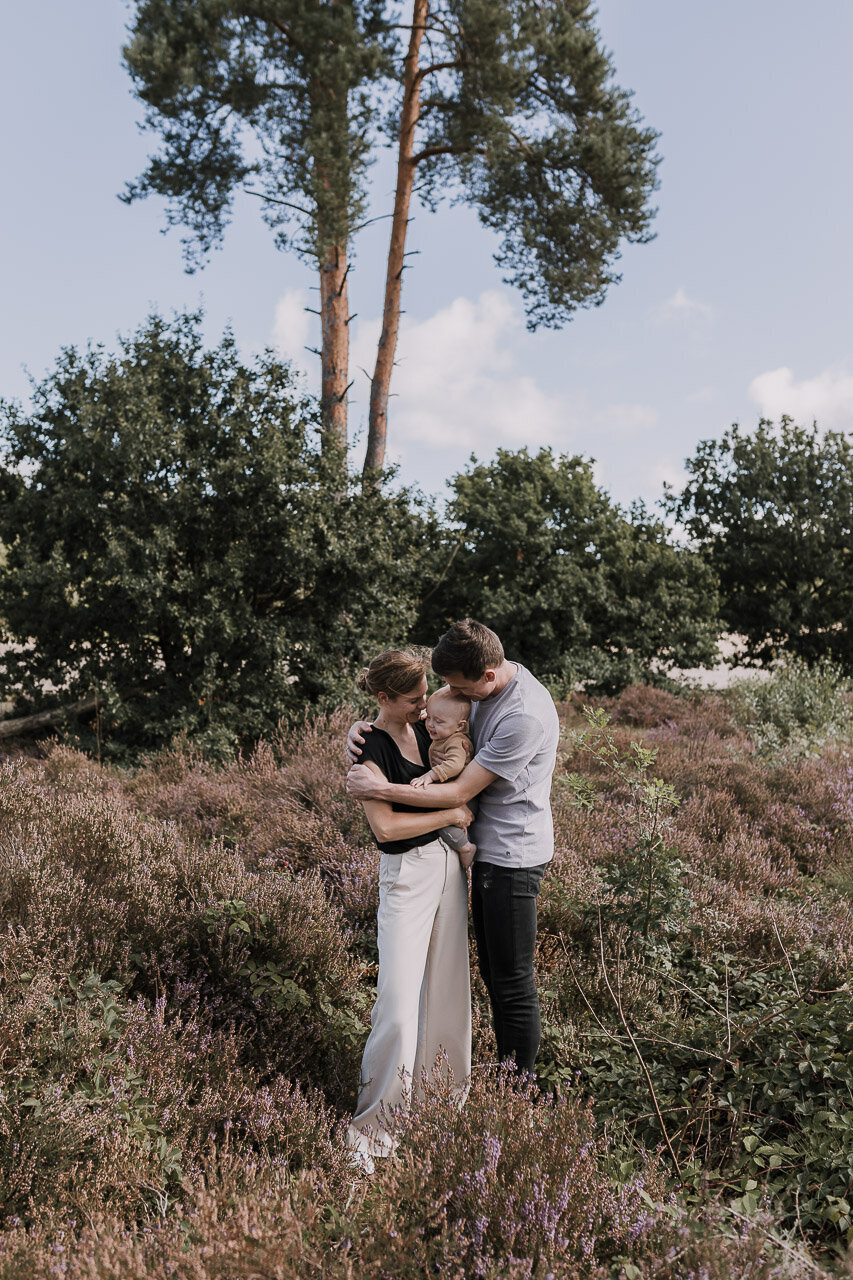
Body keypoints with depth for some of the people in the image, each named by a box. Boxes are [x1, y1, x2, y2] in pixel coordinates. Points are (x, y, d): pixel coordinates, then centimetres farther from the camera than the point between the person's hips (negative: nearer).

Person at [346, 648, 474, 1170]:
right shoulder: (371, 748, -18)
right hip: (407, 873, -7)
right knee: (399, 1001, -9)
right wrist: (452, 814, -17)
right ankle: (372, 1123, 6)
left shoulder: (422, 726, 2)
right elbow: (384, 825, -25)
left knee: (447, 982, 15)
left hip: (449, 860, 7)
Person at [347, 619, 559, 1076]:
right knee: (493, 970, 21)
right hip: (487, 849, 9)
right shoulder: (483, 688, 1)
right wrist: (367, 729, -6)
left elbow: (460, 792, -24)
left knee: (513, 983, 5)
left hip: (513, 858, -9)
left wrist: (379, 789, -21)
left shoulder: (525, 716, -27)